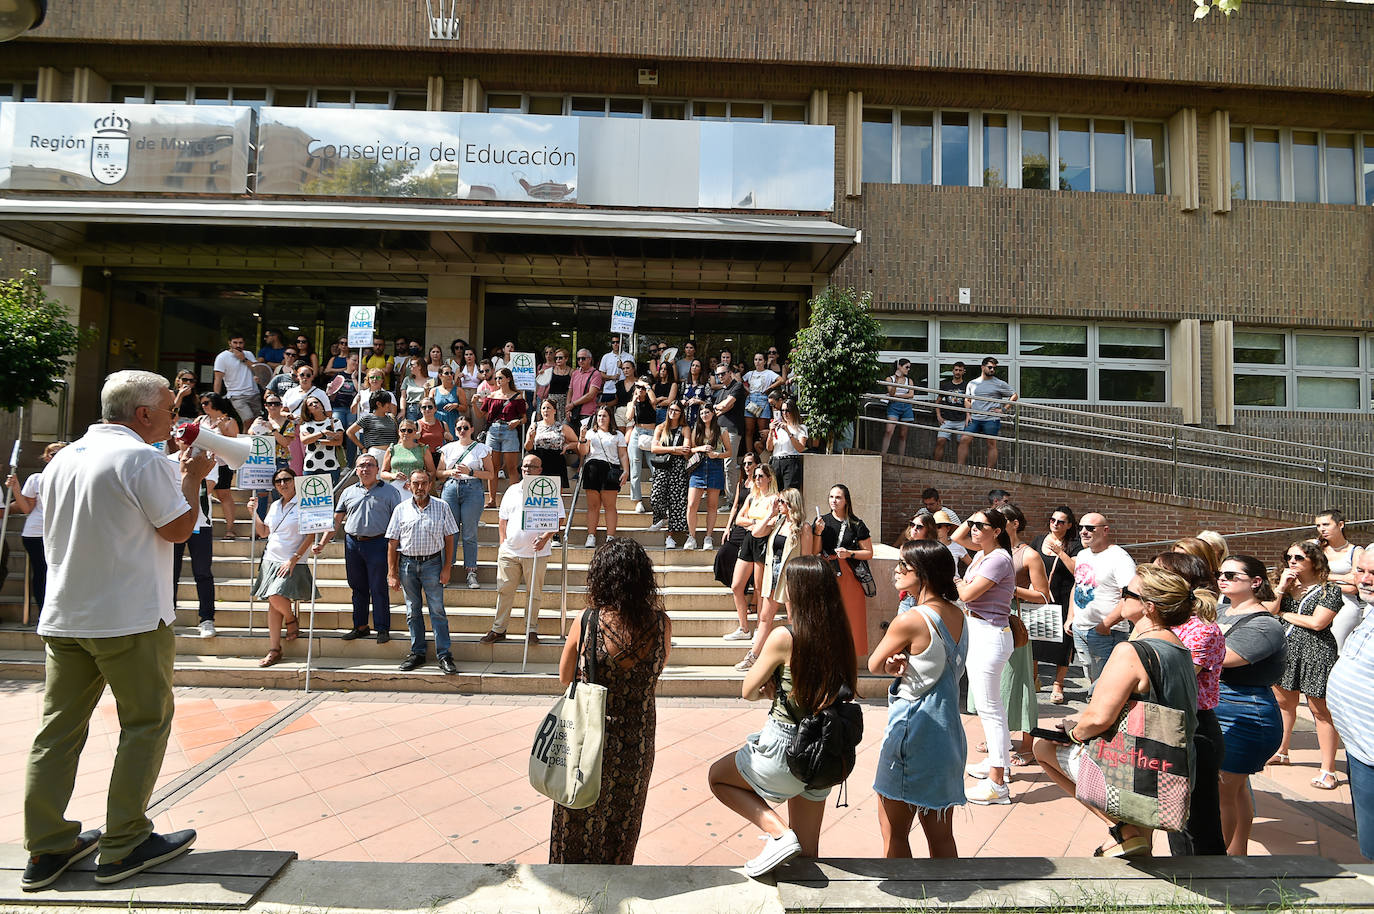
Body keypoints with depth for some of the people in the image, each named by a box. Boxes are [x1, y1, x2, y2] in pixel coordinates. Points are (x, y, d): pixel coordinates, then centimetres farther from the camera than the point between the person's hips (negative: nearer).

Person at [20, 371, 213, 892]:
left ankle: (47, 849, 18)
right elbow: (178, 528, -9)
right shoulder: (141, 458, -13)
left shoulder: (61, 459, 12)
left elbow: (53, 535, 21)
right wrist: (192, 477, 3)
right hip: (130, 618, -8)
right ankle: (124, 847, 8)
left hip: (63, 617, 8)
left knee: (60, 727, 11)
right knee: (147, 721, 3)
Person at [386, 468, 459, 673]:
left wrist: (446, 568, -4)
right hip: (407, 564, 2)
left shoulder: (441, 507, 2)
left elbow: (449, 539, 3)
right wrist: (392, 574, 1)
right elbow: (392, 543, 5)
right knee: (413, 611, 9)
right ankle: (417, 653, 19)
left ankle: (444, 655, -1)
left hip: (432, 563, -2)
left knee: (437, 609, -4)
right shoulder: (401, 509, 5)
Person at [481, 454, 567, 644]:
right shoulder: (512, 491, 14)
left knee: (535, 592, 4)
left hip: (536, 552, -3)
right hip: (510, 551, 3)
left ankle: (531, 630, 17)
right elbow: (502, 519, 19)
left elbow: (559, 519, -4)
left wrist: (545, 537, -17)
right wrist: (503, 542, 10)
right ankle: (498, 629, 15)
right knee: (504, 590, 5)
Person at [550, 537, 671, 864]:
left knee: (580, 816, 23)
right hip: (637, 741, 2)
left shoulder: (585, 622, -21)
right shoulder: (661, 624, -16)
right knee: (623, 817, 26)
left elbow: (564, 677, -5)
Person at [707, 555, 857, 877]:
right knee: (807, 848, 22)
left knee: (718, 777, 20)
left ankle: (779, 833, 3)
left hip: (784, 747, -6)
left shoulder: (784, 636, -20)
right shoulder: (840, 635, -3)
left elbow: (747, 692, -10)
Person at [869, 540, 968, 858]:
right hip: (947, 729, 8)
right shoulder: (957, 615, 2)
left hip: (913, 728, -8)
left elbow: (873, 665, -8)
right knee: (941, 835, 18)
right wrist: (900, 662, -11)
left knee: (893, 831, 10)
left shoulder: (911, 619, -21)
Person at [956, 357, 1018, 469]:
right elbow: (967, 400, 19)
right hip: (974, 419, 2)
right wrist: (968, 414, 4)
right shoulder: (972, 383, 15)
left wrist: (1004, 410, 2)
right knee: (964, 440, -12)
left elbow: (1015, 396, 11)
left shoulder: (1000, 384, 6)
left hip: (991, 420, -2)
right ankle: (960, 468, -11)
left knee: (992, 444, -1)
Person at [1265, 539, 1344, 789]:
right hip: (1286, 650, 6)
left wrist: (1284, 614, -6)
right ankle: (1281, 752, 34)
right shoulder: (1286, 584, 10)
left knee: (1320, 710, -1)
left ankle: (1328, 769, 7)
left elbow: (1317, 622, -18)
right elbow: (1268, 611, -1)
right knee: (1283, 704, 17)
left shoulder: (1330, 590, -7)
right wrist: (1281, 588, -11)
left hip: (1316, 654, -6)